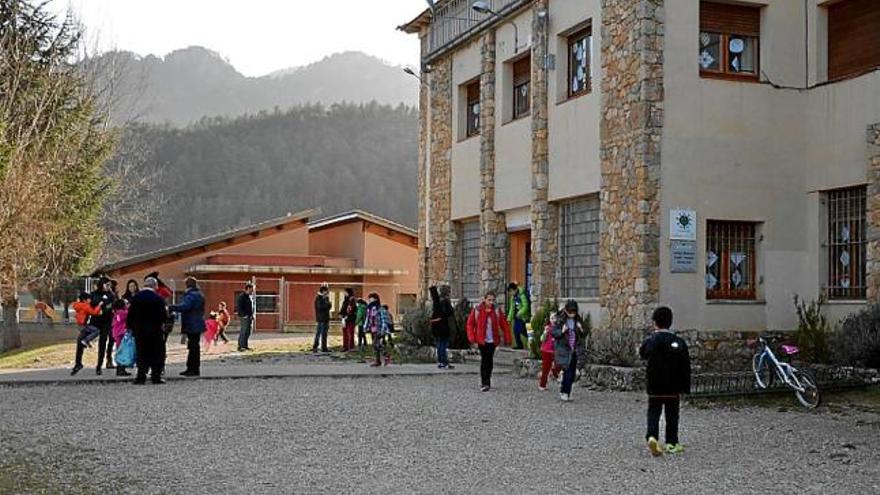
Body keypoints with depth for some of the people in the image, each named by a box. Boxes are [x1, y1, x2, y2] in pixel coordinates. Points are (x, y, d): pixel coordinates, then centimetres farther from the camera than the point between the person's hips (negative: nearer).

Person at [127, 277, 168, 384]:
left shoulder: (136, 297, 0)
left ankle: (141, 377, 3)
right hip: (156, 331, -3)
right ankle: (156, 376, 4)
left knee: (141, 355, 8)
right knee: (157, 354, 6)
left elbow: (130, 315, 1)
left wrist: (131, 327, 10)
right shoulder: (158, 298, -10)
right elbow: (164, 316, -12)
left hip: (139, 330, 3)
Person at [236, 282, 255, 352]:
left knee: (248, 333, 11)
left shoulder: (250, 296, 16)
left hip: (250, 317, 9)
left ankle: (245, 345, 19)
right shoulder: (241, 296, -10)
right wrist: (243, 315, -18)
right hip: (244, 317, -9)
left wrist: (252, 315, 13)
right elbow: (238, 307, -15)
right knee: (243, 332, -9)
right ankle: (240, 346, -6)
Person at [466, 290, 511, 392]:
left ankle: (486, 382, 18)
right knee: (484, 360, -6)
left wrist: (507, 338, 2)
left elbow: (504, 325, 6)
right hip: (481, 340, -2)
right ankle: (485, 383, -4)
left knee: (489, 360, 5)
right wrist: (472, 339, -6)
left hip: (492, 340, 2)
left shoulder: (496, 310, 1)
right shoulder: (477, 310, -4)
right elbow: (470, 324, 0)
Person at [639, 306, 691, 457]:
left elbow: (642, 354, 14)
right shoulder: (679, 342, -7)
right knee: (672, 416, 13)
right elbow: (685, 368, -4)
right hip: (673, 388, 0)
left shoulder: (649, 341, -9)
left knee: (653, 412, 8)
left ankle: (652, 436, -14)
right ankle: (672, 443, 18)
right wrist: (685, 388, 3)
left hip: (654, 388, 0)